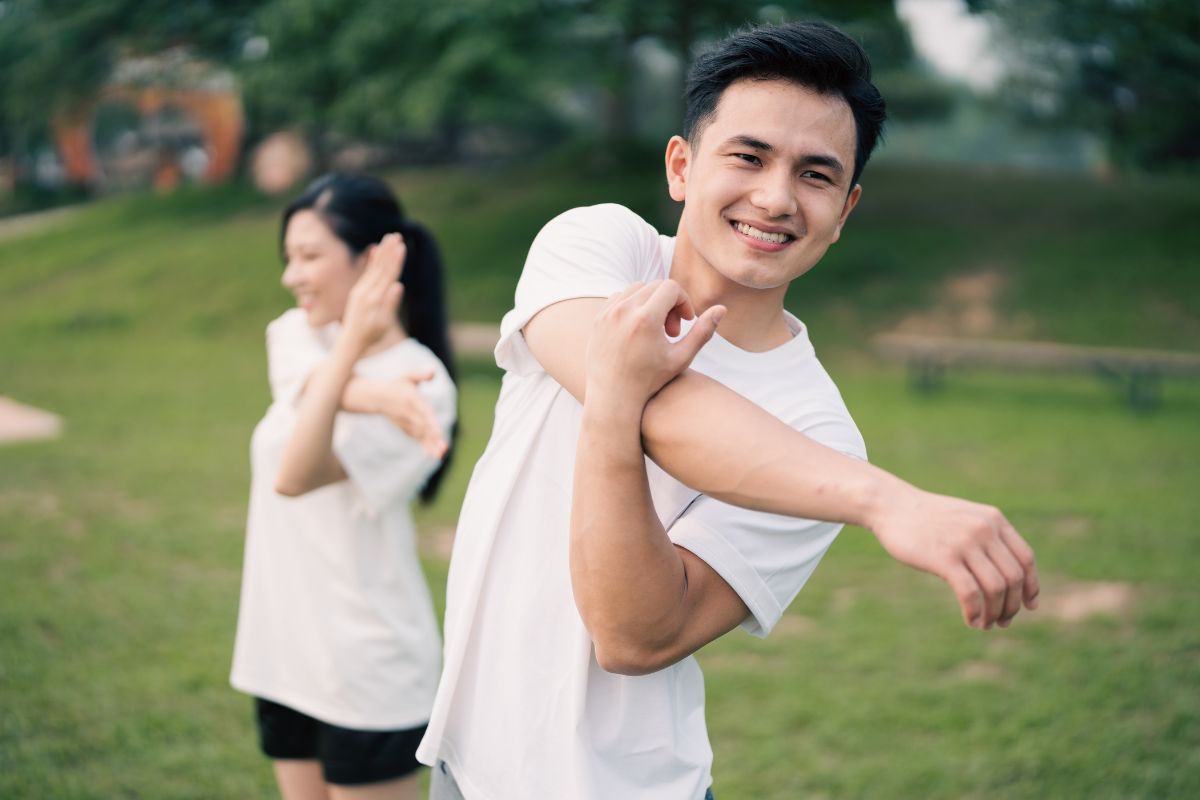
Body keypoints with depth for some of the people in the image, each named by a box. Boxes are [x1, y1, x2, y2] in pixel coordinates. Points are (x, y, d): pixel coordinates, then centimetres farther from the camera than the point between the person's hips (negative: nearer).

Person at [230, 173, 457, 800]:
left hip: (366, 670, -7)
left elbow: (294, 476, -26)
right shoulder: (296, 334, 5)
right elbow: (310, 386, -19)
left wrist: (352, 344, -34)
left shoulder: (420, 383, -16)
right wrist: (367, 392, -40)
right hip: (283, 650, 7)